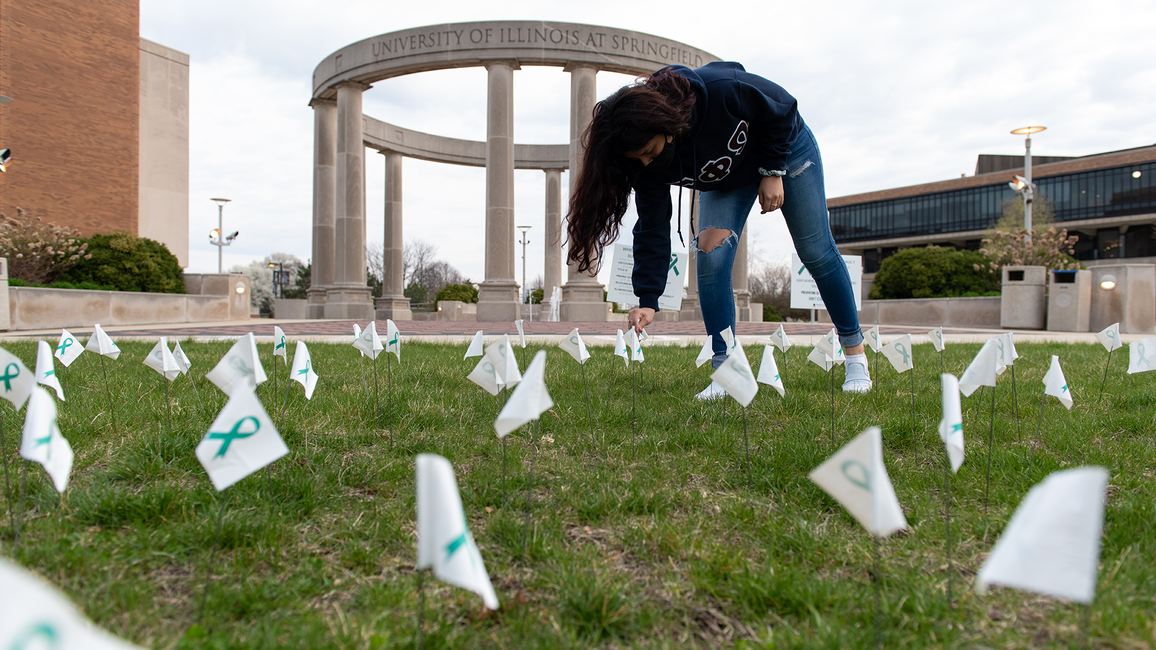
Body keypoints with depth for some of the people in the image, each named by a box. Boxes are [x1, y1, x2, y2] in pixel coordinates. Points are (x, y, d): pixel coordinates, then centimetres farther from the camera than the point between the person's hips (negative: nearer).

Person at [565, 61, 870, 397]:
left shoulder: (722, 89, -41)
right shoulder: (646, 163, -28)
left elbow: (783, 110, -22)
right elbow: (653, 228, -24)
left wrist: (773, 172, -23)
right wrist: (647, 299, -29)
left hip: (786, 147, -2)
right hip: (725, 179, 3)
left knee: (816, 253, 1)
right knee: (710, 257, -16)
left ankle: (855, 351, 18)